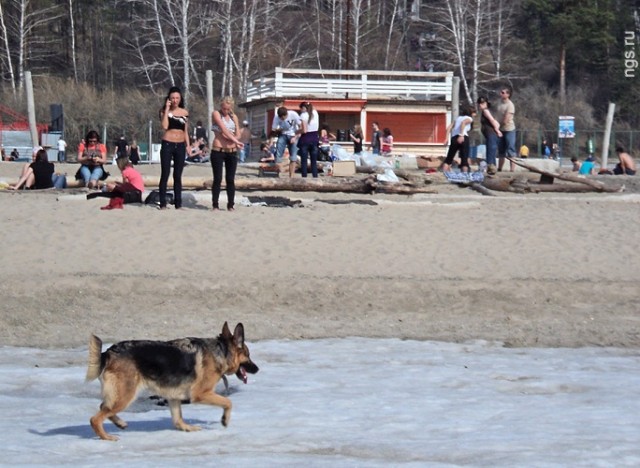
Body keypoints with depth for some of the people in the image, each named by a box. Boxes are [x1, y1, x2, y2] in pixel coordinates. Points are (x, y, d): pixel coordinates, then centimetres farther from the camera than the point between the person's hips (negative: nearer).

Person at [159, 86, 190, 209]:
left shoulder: (185, 113, 9)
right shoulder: (164, 111, -1)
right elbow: (164, 126, -17)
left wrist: (188, 145, 6)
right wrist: (167, 109, -13)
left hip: (180, 146, 3)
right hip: (167, 144, -3)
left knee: (178, 176, 7)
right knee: (165, 175, -4)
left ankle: (178, 204, 9)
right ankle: (163, 204, -1)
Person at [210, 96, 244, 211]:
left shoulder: (234, 116, 13)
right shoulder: (216, 114, -1)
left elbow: (238, 135, 9)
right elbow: (223, 129, -12)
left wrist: (228, 137, -11)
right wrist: (234, 139, -17)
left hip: (232, 152, 4)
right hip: (218, 151, -4)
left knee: (230, 180, 4)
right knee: (217, 179, -3)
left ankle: (231, 205, 8)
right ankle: (215, 205, 2)